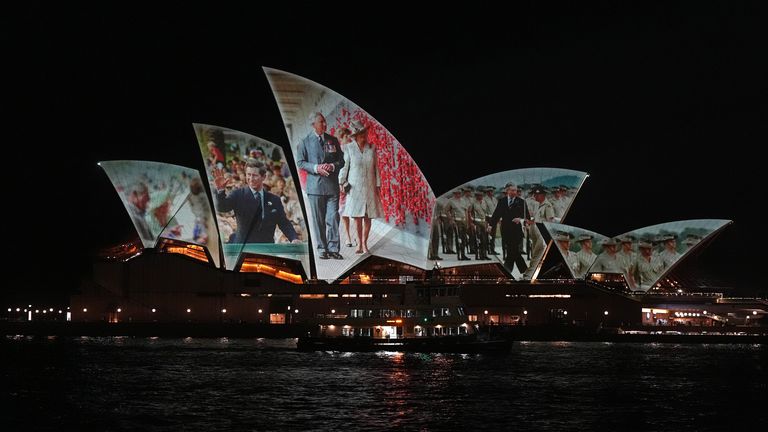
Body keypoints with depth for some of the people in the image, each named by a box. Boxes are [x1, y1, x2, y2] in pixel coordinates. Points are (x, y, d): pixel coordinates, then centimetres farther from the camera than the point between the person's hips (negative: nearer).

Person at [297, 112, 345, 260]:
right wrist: (316, 168, -13)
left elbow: (341, 160, 13)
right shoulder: (305, 142, 3)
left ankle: (333, 249, -2)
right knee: (318, 220, 2)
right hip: (315, 185, -2)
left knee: (333, 218, -5)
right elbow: (300, 162, 2)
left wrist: (333, 166, -9)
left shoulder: (333, 140, 11)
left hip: (332, 185, 2)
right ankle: (322, 249, 9)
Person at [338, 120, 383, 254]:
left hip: (369, 187, 2)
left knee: (367, 217, 1)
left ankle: (364, 243, 12)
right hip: (354, 187, -1)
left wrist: (378, 186, 4)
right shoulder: (349, 148, -4)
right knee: (357, 217, -2)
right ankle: (360, 244, 10)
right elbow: (344, 166, 0)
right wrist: (341, 183, -7)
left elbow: (376, 167, 6)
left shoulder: (371, 148, 2)